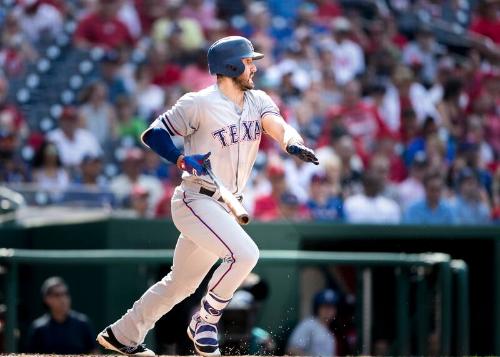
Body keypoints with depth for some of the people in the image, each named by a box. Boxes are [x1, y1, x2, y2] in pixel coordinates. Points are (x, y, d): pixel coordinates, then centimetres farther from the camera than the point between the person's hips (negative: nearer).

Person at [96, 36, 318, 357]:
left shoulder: (258, 102, 6)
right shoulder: (199, 103, -12)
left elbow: (281, 130, -11)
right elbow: (152, 134, -9)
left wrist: (294, 145, -35)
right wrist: (183, 160, -26)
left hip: (226, 208, 7)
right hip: (196, 201, -7)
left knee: (181, 284, 15)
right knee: (244, 254, -26)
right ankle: (206, 321, -7)